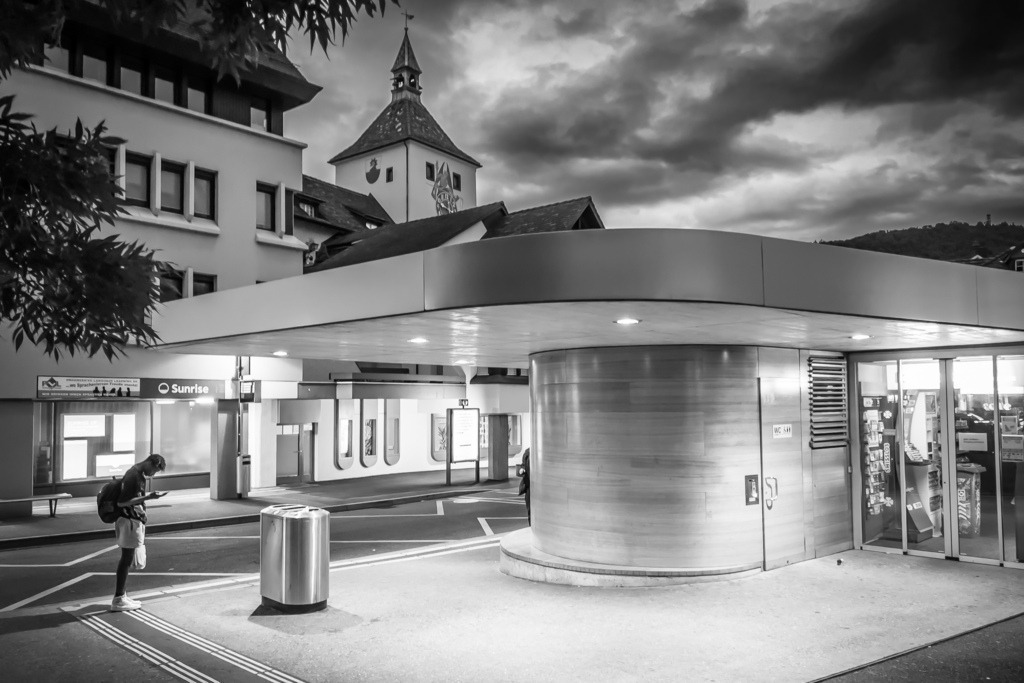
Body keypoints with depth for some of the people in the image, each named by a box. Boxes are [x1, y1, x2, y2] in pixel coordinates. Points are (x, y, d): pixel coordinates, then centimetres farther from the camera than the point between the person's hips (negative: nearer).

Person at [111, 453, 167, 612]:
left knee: (127, 559, 15)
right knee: (127, 559, -3)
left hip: (133, 519, 10)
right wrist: (148, 497, -28)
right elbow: (121, 502, -25)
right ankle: (118, 601, 3)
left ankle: (121, 596, 22)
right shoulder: (134, 476, -20)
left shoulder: (137, 472, 10)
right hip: (129, 521, -10)